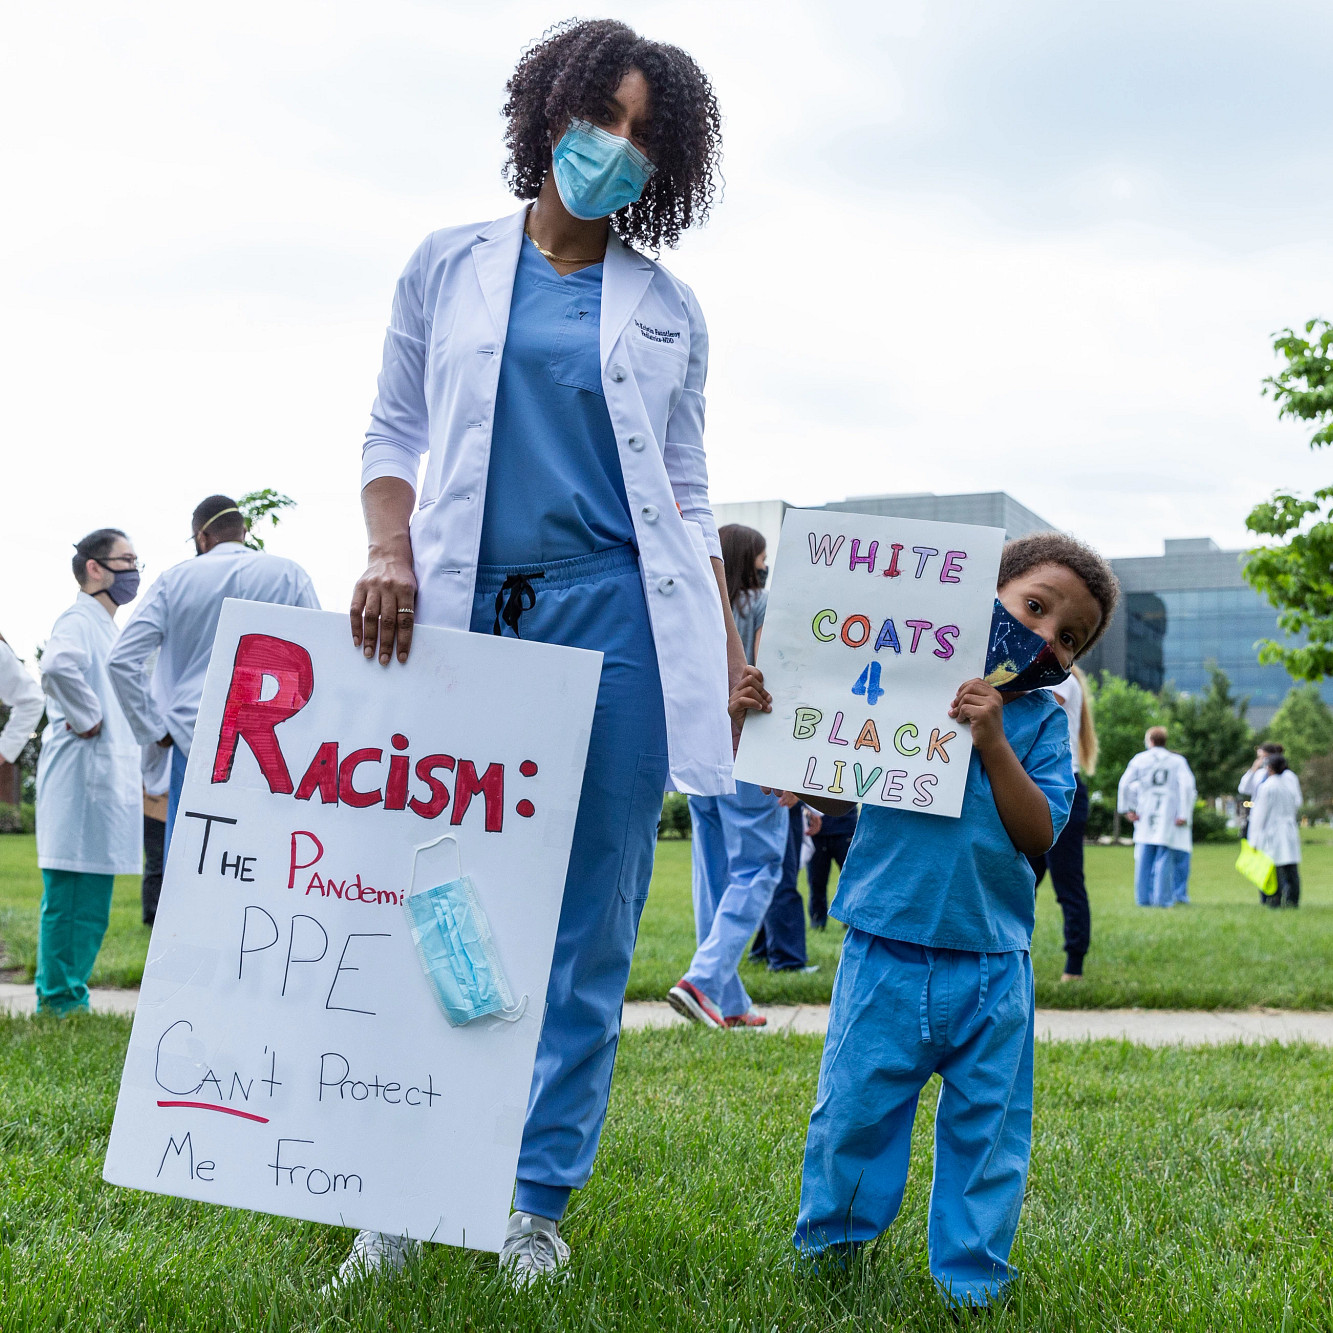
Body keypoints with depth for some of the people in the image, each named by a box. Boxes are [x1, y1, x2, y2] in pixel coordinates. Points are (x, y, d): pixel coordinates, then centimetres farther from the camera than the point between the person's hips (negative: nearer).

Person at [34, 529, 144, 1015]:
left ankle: (70, 1000, 19)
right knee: (70, 898, -5)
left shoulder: (107, 629, 21)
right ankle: (57, 1002, 0)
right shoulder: (79, 621, -10)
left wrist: (133, 770, 23)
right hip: (81, 778, -10)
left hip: (108, 783, 10)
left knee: (90, 908, 13)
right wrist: (86, 720, -21)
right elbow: (58, 665, -33)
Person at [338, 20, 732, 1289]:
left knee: (589, 924, 1)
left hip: (616, 614, 1)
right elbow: (394, 432, 11)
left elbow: (684, 490, 15)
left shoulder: (666, 307, 14)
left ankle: (537, 1204, 12)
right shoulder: (449, 266, 13)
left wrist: (730, 644, 7)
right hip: (468, 614, 0)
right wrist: (388, 554, -7)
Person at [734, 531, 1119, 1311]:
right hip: (888, 952, -1)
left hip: (991, 964, 1)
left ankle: (972, 1279, 24)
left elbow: (1040, 833, -7)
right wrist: (762, 720, -9)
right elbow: (826, 791, 5)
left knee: (987, 1126, 8)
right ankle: (828, 1245, 29)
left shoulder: (1040, 721, 5)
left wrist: (994, 742, -17)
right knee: (855, 1108, 6)